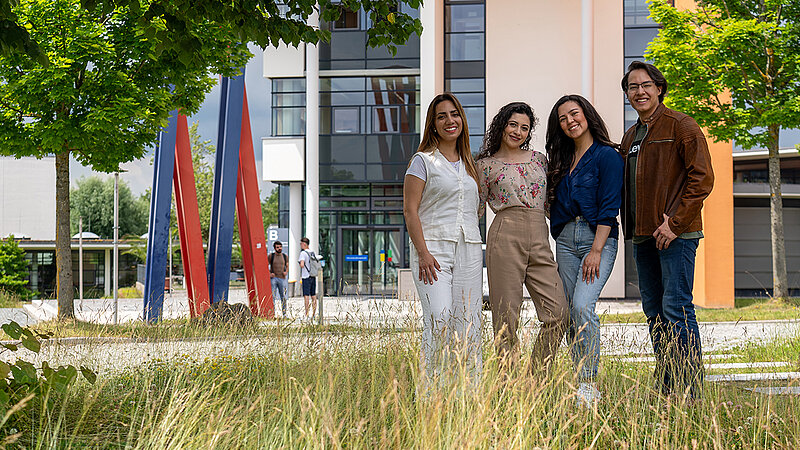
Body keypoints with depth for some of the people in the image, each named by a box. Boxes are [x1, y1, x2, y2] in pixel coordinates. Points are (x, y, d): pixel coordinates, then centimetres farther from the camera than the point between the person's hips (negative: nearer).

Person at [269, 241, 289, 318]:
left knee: (283, 297, 5)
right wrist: (269, 273, -6)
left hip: (282, 278, 2)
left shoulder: (285, 256, 9)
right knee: (272, 297, -5)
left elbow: (287, 265, 20)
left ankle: (284, 313, 14)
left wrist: (286, 272, 1)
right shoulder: (271, 256, 2)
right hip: (273, 278, -2)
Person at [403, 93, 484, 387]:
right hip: (434, 248, -5)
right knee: (439, 319, -17)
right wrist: (423, 253, -14)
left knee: (468, 324, 1)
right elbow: (410, 210, -5)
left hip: (469, 250, 5)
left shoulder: (469, 164, 18)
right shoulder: (423, 161, 2)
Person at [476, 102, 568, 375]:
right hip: (505, 238, -4)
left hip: (540, 241, 4)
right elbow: (476, 210, 11)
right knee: (506, 319, -5)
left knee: (558, 314, -7)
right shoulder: (487, 165, 8)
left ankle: (535, 377, 7)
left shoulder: (539, 159, 18)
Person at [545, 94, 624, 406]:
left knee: (583, 305, -21)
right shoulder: (561, 160, 17)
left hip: (598, 239, -6)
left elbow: (609, 208, -10)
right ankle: (581, 388, 7)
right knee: (570, 314, 2)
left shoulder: (607, 156, -3)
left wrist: (596, 251, -17)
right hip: (565, 240, 7)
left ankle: (590, 384, -16)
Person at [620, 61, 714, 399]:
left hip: (675, 234, -8)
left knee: (676, 309, -10)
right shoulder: (630, 137, 19)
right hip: (643, 236, 8)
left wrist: (675, 223, -15)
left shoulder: (681, 126, -4)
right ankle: (665, 389, 16)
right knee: (654, 311, 9)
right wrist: (630, 226, 11)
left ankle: (690, 392, -5)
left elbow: (702, 178, -11)